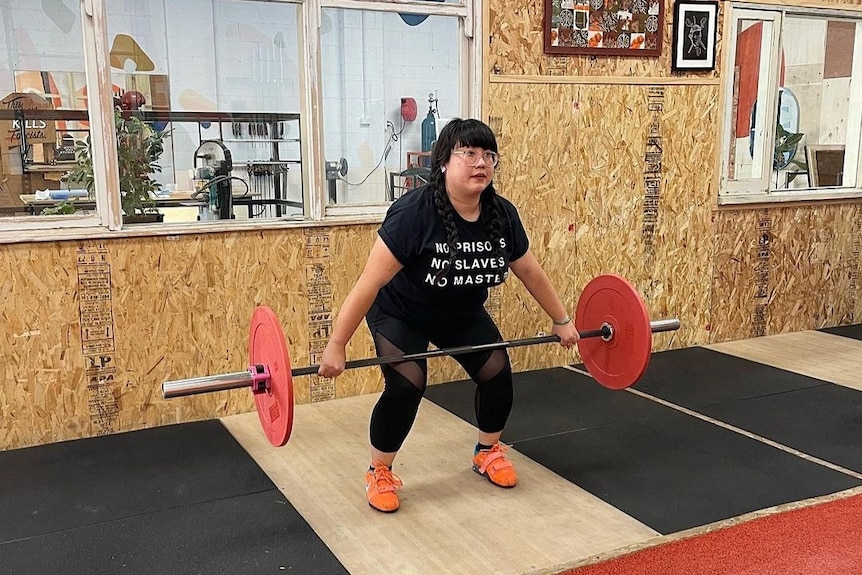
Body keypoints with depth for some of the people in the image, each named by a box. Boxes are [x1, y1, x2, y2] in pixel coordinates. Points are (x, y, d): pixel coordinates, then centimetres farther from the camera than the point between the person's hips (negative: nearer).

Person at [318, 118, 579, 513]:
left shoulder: (502, 215, -16)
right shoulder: (413, 212, -33)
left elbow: (531, 273, 0)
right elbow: (370, 282, -32)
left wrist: (562, 320, 8)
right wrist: (336, 345, -31)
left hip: (463, 314, 5)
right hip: (401, 314, -5)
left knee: (497, 374, -4)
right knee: (406, 385, -22)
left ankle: (488, 452, 25)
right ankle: (379, 474, 2)